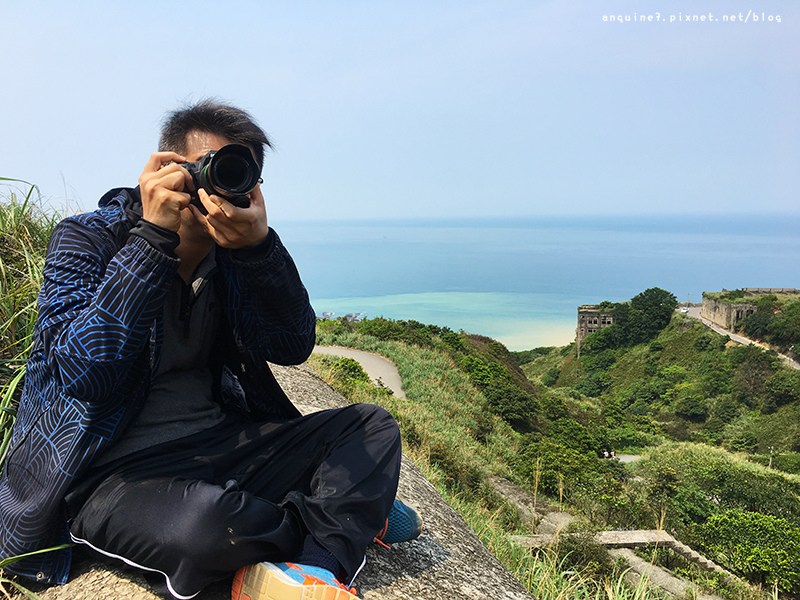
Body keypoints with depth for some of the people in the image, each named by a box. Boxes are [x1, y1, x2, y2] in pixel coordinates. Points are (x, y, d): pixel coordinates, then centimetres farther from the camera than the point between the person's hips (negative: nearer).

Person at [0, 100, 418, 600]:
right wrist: (154, 235, -25)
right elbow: (86, 374, -24)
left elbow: (293, 347, -7)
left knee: (374, 427, -3)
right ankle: (347, 516, -6)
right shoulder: (88, 239, -8)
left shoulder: (231, 251, 4)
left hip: (221, 442, 6)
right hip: (115, 468, -5)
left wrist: (259, 247, -23)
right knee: (207, 521, -38)